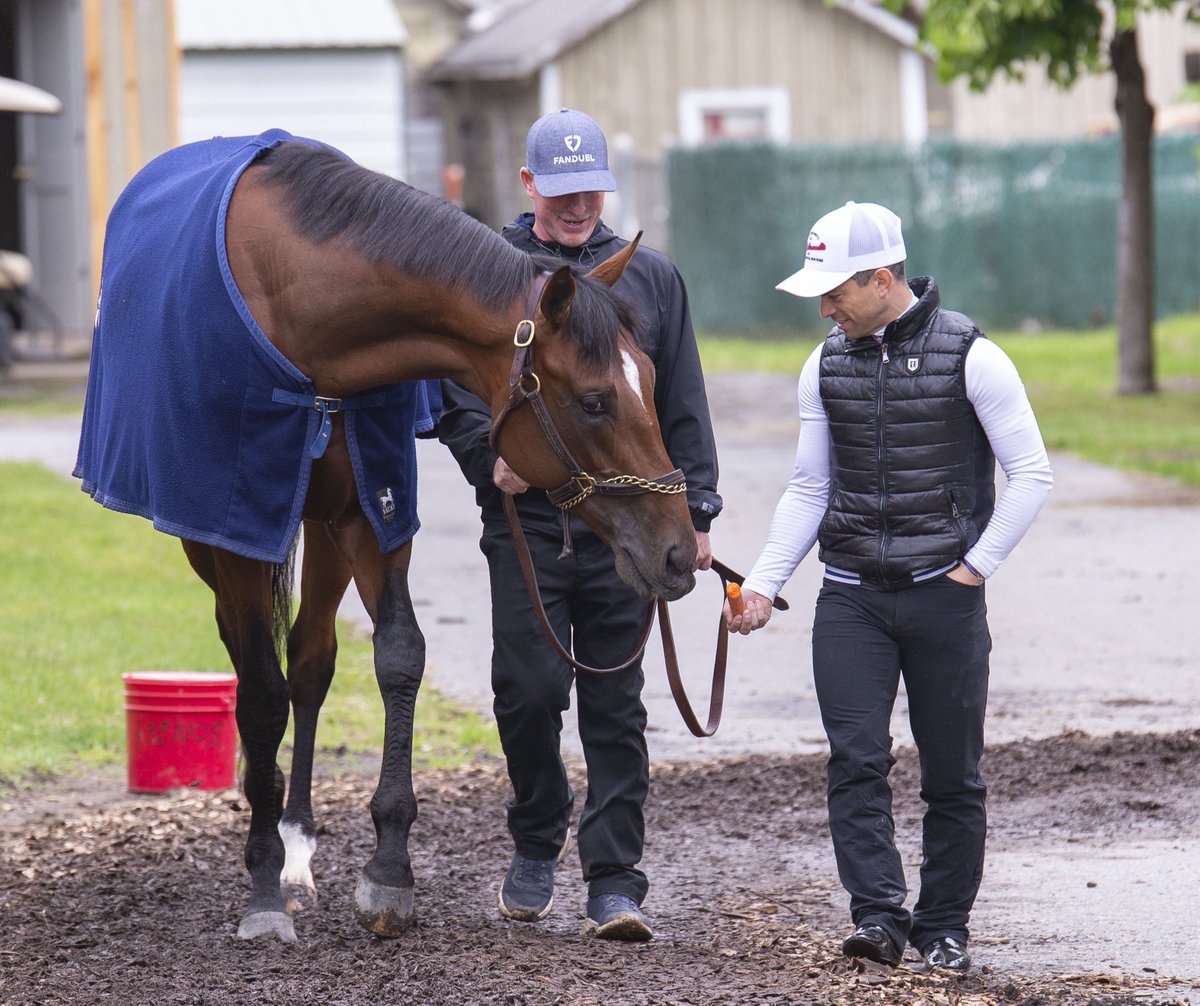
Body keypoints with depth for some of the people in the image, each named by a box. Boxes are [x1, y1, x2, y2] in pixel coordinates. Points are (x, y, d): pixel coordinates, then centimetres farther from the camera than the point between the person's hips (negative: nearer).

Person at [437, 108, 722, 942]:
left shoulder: (651, 278, 12)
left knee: (616, 707, 1)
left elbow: (684, 409, 12)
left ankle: (615, 880, 2)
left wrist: (696, 512, 5)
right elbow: (451, 388, 7)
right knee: (529, 691, -4)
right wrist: (489, 457, -11)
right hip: (525, 520, -1)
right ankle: (536, 845, 19)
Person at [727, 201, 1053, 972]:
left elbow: (1032, 473, -4)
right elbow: (808, 489, 13)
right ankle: (879, 917, -13)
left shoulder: (970, 357, -6)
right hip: (851, 598, 3)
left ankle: (945, 928, 13)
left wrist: (974, 566, -8)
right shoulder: (827, 366, 8)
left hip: (944, 594, -3)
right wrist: (762, 585, 4)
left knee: (952, 776, 3)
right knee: (856, 763, -10)